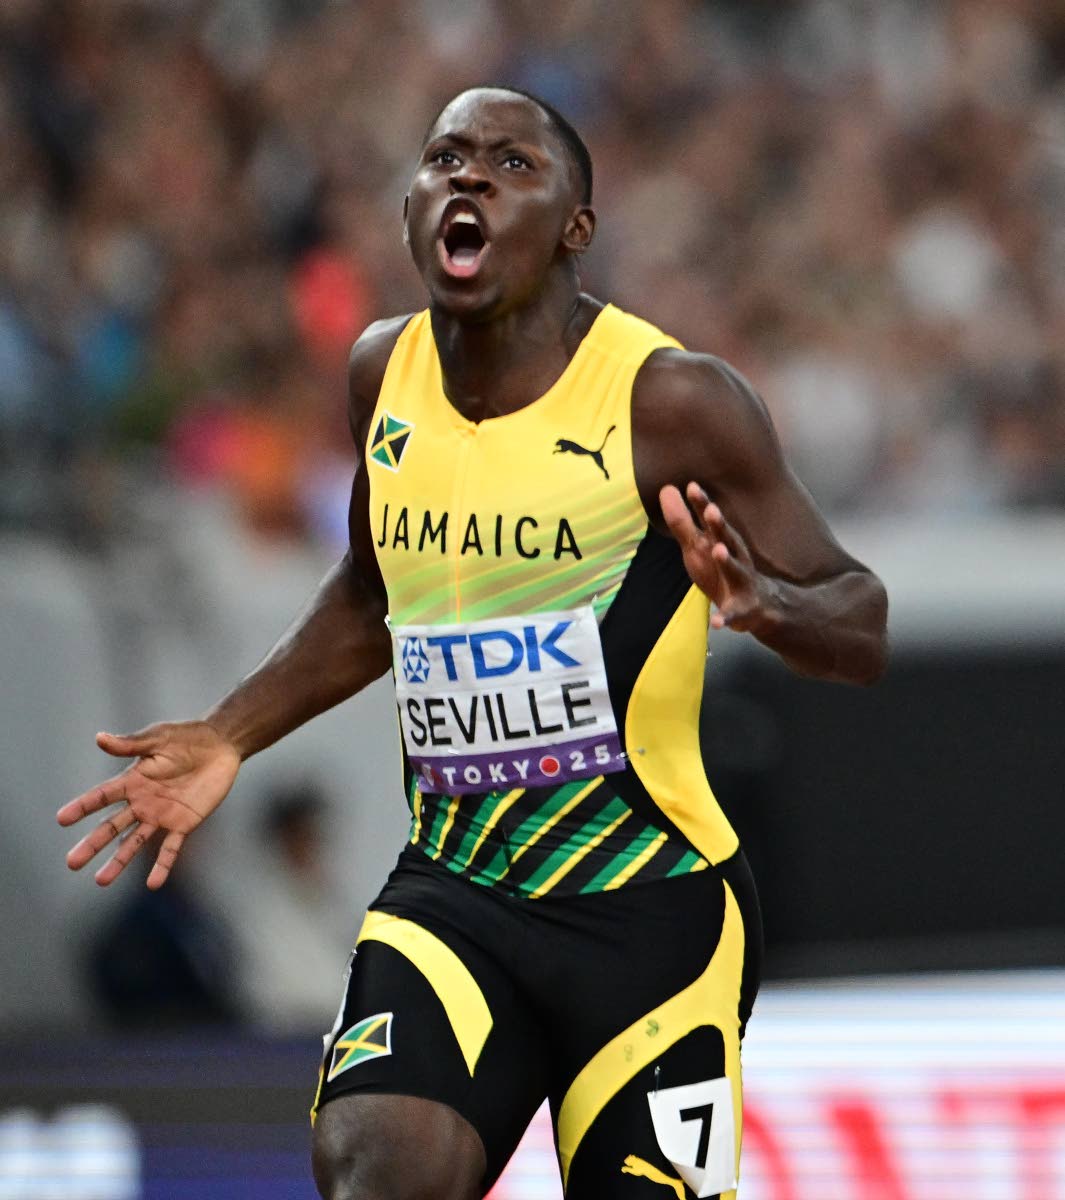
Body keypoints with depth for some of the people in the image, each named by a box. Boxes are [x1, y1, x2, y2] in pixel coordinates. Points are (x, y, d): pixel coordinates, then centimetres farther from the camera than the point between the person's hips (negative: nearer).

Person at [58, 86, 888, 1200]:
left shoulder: (669, 399, -10)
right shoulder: (385, 373, 6)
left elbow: (862, 628, -6)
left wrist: (765, 605, -28)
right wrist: (227, 737, 18)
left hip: (650, 903, -3)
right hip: (450, 895, 3)